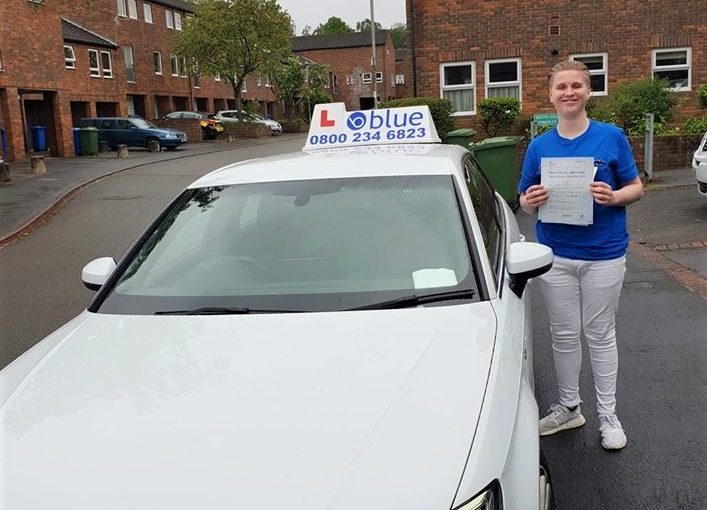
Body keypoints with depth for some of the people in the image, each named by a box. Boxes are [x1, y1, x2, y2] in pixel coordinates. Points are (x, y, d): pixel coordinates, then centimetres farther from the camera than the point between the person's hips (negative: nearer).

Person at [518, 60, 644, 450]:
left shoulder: (611, 137, -3)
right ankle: (568, 407, 29)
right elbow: (525, 201, 6)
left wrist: (614, 196, -21)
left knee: (600, 334, 9)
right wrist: (530, 201, -17)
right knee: (564, 334, 12)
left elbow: (636, 188, 0)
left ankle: (608, 415, 23)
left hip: (603, 254, -2)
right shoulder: (539, 146, 3)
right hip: (555, 256, 2)